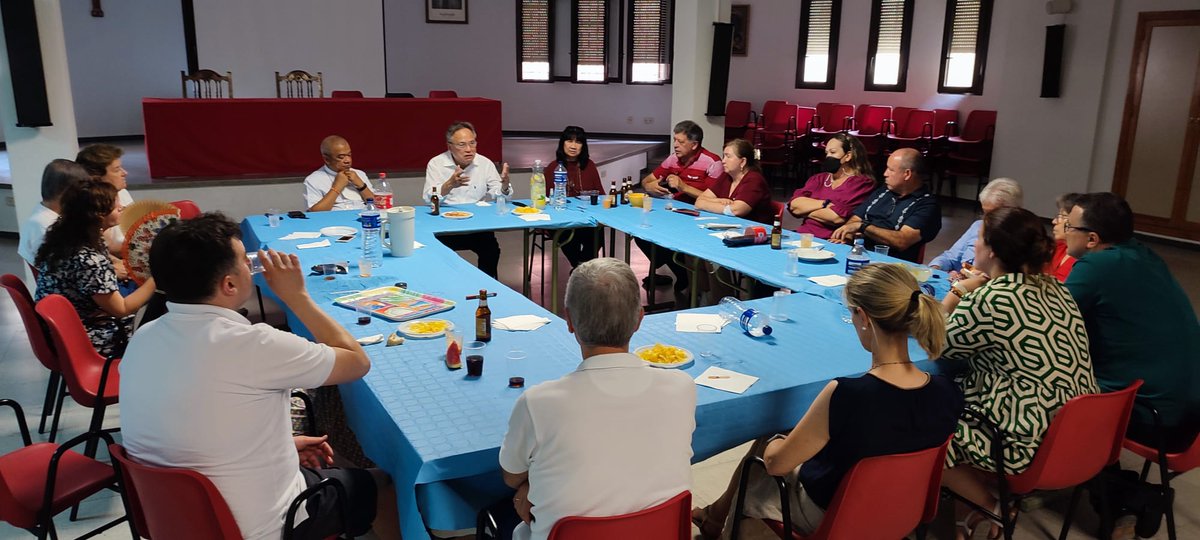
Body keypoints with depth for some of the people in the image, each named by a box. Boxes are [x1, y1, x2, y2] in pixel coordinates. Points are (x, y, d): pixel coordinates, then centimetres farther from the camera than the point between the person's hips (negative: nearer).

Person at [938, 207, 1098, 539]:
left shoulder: (990, 300, -22)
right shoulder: (1053, 287, 4)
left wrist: (957, 292, 1)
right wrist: (971, 291, 14)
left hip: (1032, 442, -9)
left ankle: (994, 509, 12)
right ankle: (994, 490, 18)